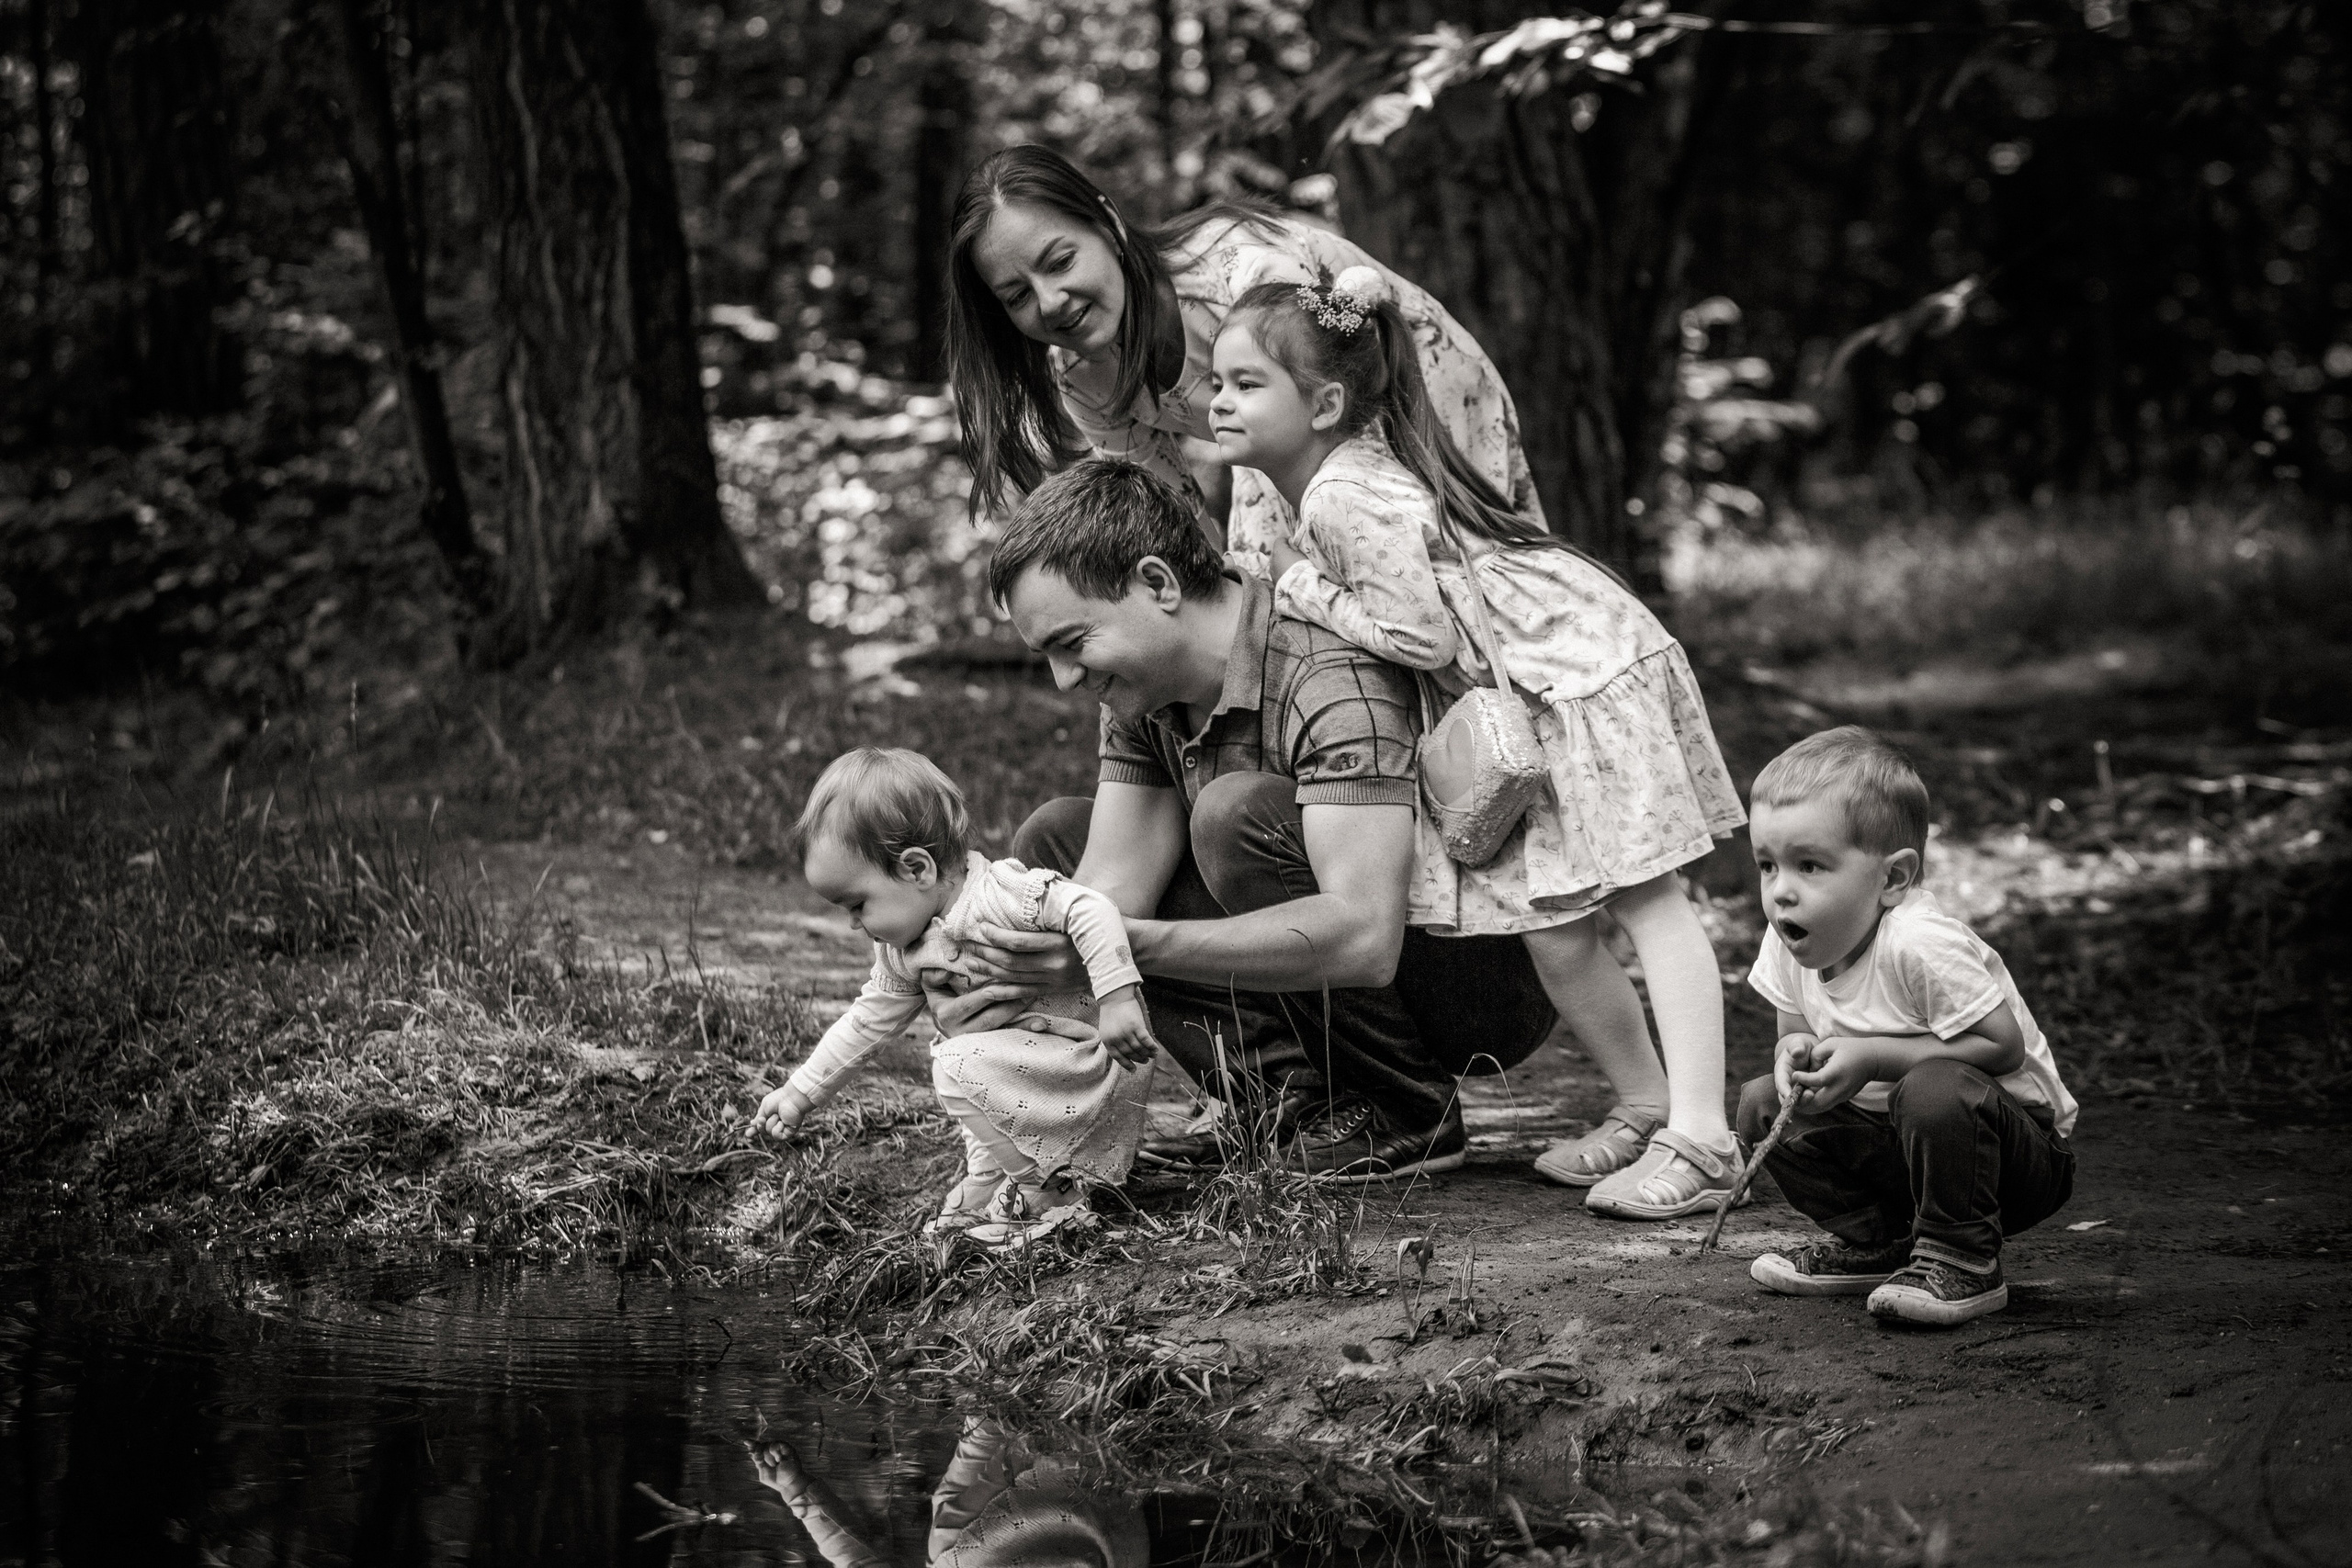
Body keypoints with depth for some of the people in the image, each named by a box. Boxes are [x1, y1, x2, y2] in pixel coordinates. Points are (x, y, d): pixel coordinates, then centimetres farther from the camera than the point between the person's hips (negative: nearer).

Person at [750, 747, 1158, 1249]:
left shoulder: (999, 896, -23)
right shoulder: (900, 949, 6)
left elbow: (1090, 909, -29)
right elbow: (869, 1019, 18)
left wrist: (1117, 998, -35)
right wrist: (802, 1091, 17)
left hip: (1096, 1055, -10)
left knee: (961, 1067, -24)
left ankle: (1048, 1188, -14)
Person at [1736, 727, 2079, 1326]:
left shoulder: (1921, 945, -30)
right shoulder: (1789, 943, -6)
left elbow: (2003, 1047, -29)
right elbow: (1796, 1030, 9)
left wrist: (1873, 1057, -29)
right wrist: (1796, 1055, -17)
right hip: (1896, 1142, 8)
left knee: (1935, 1088, -37)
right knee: (1764, 1105, -4)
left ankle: (1962, 1265, -18)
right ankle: (1874, 1243, 9)